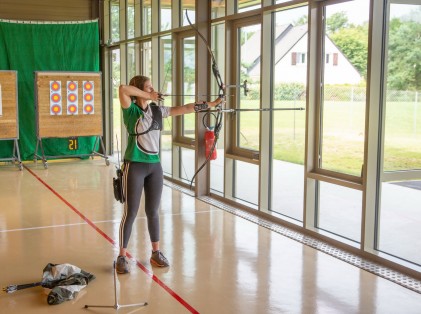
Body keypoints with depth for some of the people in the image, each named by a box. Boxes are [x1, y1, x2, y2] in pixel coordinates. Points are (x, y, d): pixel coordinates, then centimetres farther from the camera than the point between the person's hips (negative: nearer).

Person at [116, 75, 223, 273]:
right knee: (131, 212, -1)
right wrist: (148, 96, -15)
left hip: (155, 166, 5)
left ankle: (156, 253, 24)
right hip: (135, 166, -5)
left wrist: (211, 104, 10)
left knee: (153, 212, 12)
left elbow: (185, 109, 11)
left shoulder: (157, 110, 9)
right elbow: (123, 89, -26)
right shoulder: (131, 110, -8)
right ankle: (122, 257, 11)